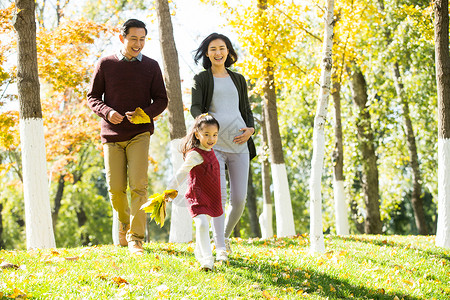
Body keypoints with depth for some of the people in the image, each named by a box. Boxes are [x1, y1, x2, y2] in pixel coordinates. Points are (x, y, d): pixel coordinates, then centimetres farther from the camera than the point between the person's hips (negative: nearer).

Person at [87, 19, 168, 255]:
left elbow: (161, 100, 8)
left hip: (139, 133, 0)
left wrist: (144, 113, -13)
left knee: (138, 185, -14)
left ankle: (135, 238, -11)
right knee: (116, 189, 1)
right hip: (112, 134, 1)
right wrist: (107, 112, -14)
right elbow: (92, 97, 7)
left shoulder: (151, 66, 7)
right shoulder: (105, 65, 4)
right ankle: (124, 221, 31)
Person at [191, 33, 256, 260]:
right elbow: (195, 107, -2)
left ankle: (225, 235, 24)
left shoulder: (238, 79, 21)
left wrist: (250, 129, 1)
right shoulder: (201, 79, 11)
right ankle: (220, 247, -14)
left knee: (239, 199, -2)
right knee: (218, 195, -16)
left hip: (238, 143, 3)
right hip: (214, 142, -3)